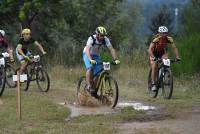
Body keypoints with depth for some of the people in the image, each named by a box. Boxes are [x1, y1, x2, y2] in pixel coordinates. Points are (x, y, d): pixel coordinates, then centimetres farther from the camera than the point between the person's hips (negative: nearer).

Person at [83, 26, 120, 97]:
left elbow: (111, 49, -21)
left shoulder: (105, 39, -20)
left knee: (99, 71, -9)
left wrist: (115, 59, -35)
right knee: (90, 68, -29)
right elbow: (87, 50, -44)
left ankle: (95, 88, 4)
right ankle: (89, 86, -23)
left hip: (96, 55, 4)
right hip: (87, 54, -4)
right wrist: (91, 60, -60)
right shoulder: (91, 39, -32)